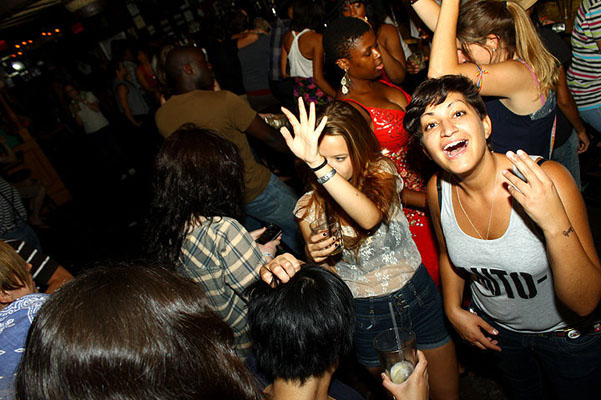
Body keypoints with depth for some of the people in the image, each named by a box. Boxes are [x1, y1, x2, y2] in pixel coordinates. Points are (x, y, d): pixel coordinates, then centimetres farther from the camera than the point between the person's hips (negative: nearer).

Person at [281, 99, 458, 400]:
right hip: (366, 315, 0)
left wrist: (316, 162, -48)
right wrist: (316, 258, -29)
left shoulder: (380, 170, -13)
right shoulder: (310, 207, -11)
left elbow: (370, 217, -37)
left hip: (417, 295, 0)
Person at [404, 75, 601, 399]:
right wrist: (453, 309, -6)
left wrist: (555, 223, -44)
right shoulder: (438, 190, -20)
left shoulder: (547, 179, -32)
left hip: (568, 335, -3)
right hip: (496, 330, 3)